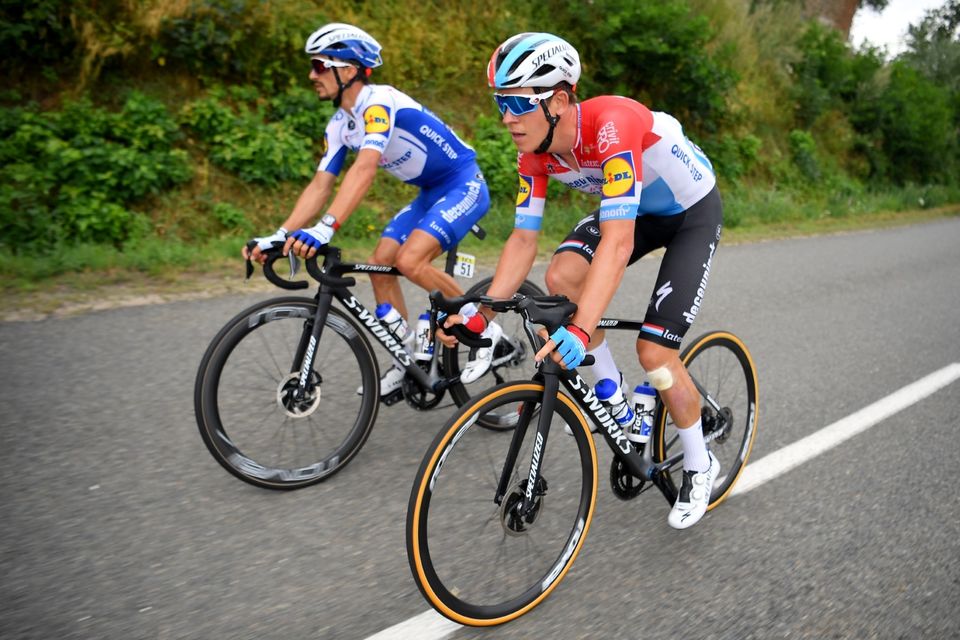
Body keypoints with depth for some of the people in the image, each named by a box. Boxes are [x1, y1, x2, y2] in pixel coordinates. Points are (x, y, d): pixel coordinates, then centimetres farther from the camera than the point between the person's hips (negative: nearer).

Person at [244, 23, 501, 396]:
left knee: (409, 260, -25)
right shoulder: (339, 126, 2)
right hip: (430, 193, 9)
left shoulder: (379, 102, -24)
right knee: (381, 263, 0)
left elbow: (364, 169, -39)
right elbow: (320, 186, -1)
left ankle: (485, 331, -6)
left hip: (464, 185, -9)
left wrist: (325, 229, -49)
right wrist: (279, 236, -13)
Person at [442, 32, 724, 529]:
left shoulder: (611, 125, -38)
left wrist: (581, 330, -55)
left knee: (654, 351, -13)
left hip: (693, 212, -6)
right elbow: (523, 240, -12)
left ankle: (700, 465, 12)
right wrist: (483, 311, -23)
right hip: (636, 209, 6)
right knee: (560, 277, -19)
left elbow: (617, 242, -46)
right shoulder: (535, 153, -16)